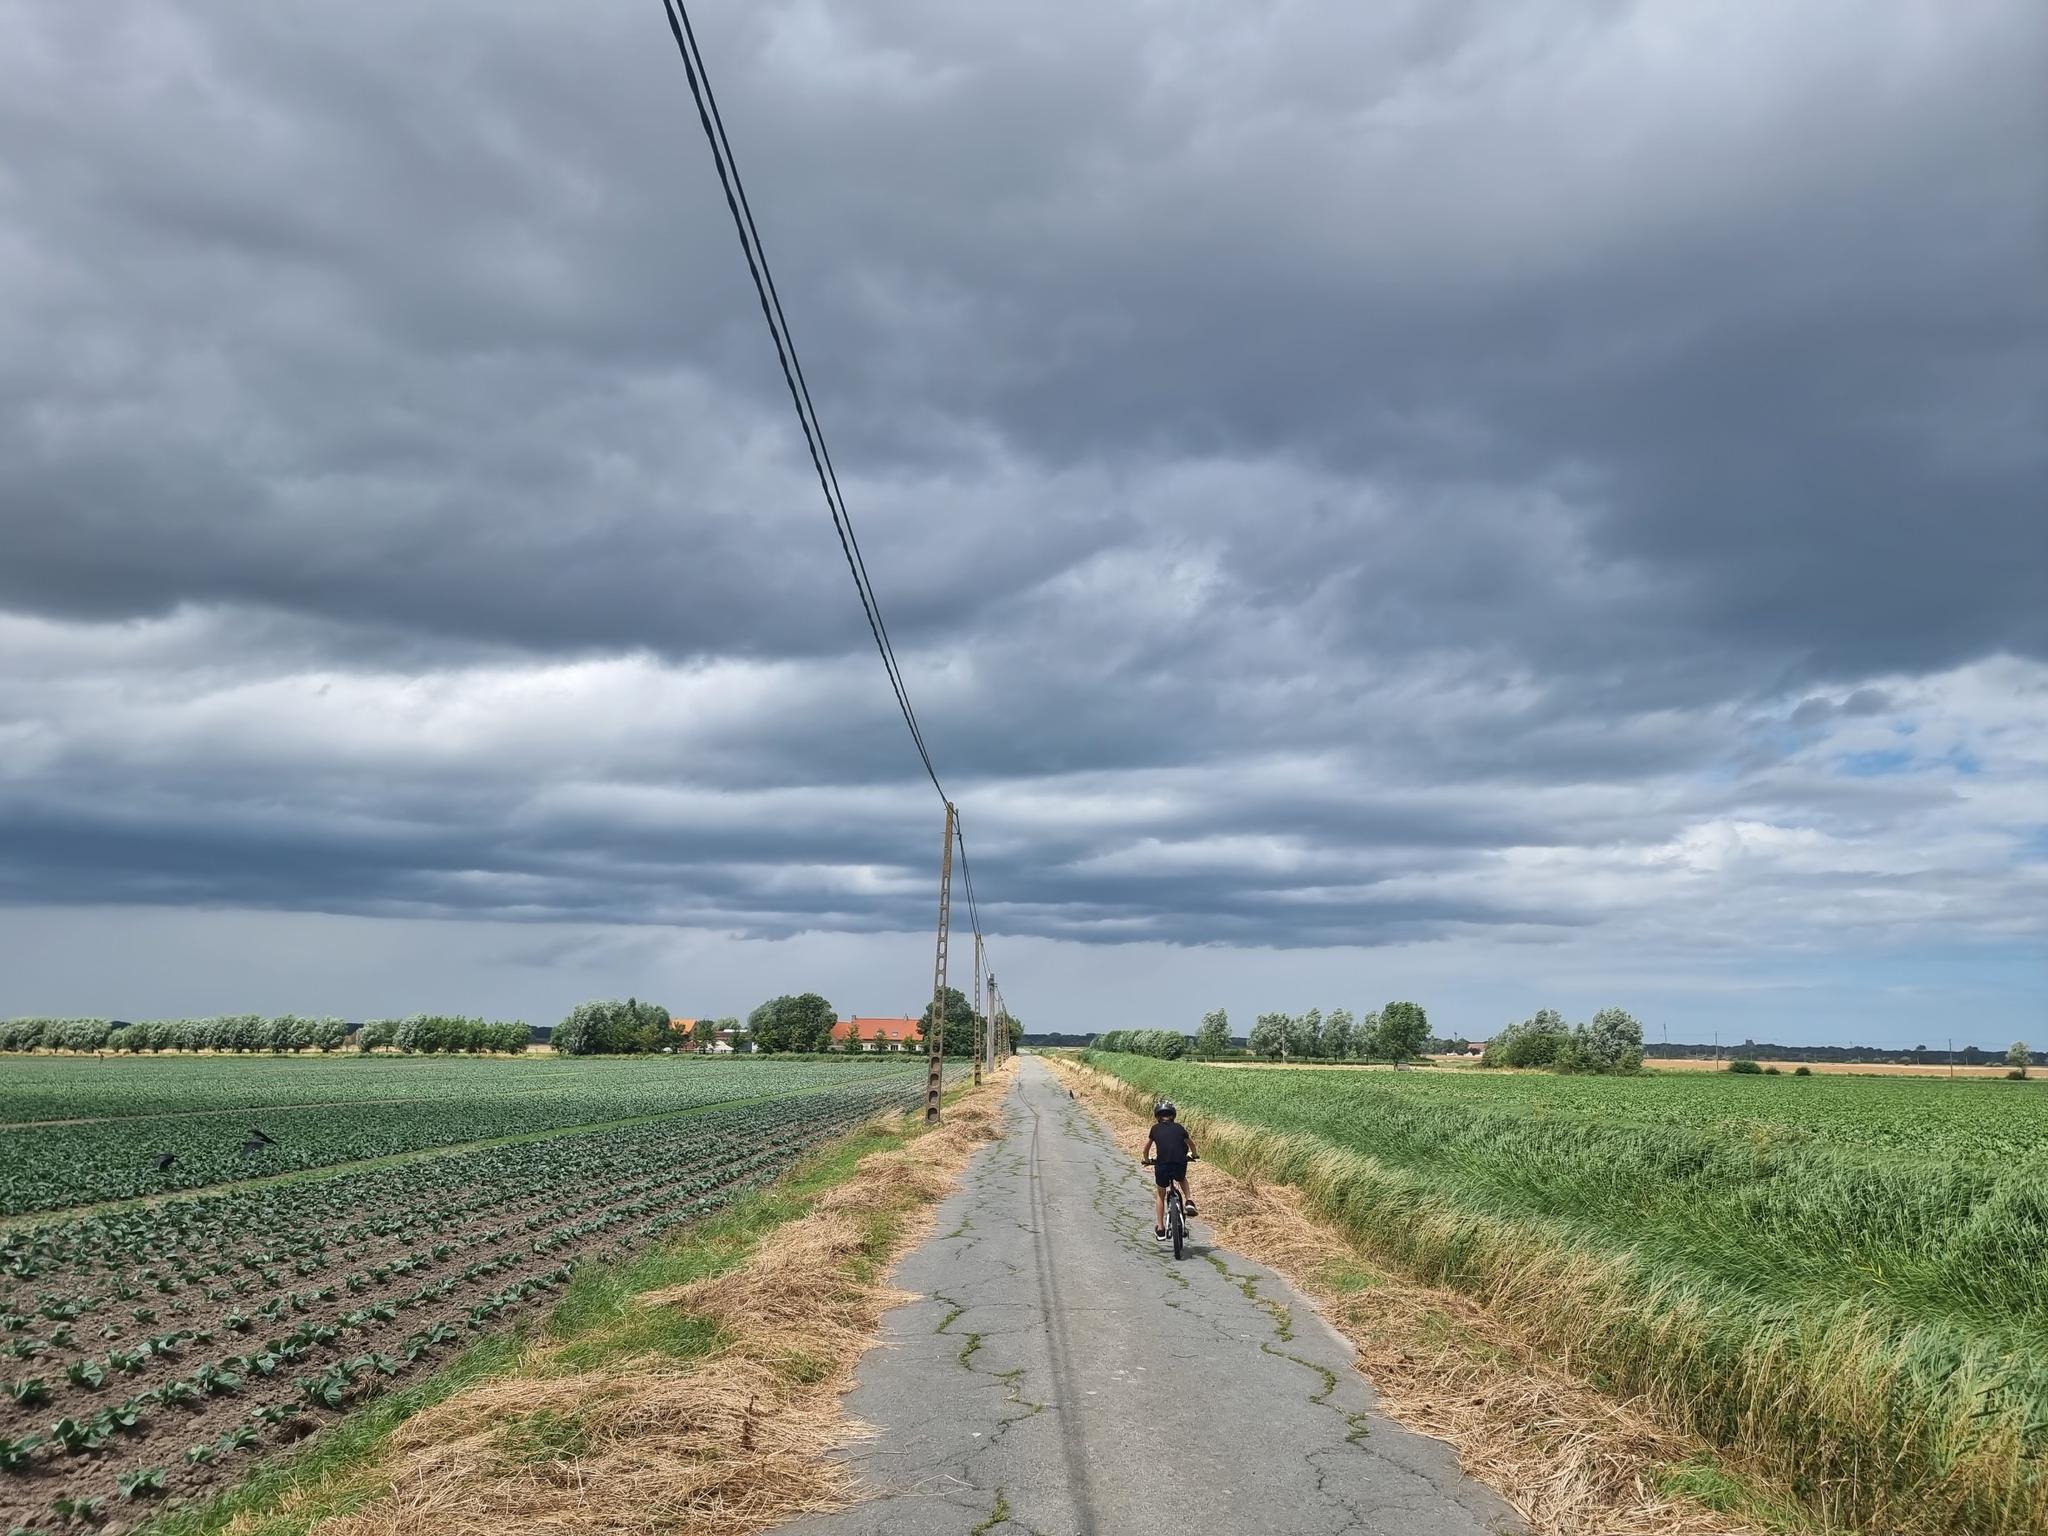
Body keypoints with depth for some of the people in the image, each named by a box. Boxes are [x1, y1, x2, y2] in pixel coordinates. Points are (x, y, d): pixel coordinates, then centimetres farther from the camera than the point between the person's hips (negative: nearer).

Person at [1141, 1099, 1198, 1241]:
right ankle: (1189, 1201, 13)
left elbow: (1146, 1147, 25)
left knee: (1160, 1195, 22)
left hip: (1162, 1165, -1)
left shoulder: (1156, 1128, 14)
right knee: (1182, 1180, 37)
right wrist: (1194, 1154, 53)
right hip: (1180, 1165, 1)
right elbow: (1191, 1144, 32)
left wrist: (1147, 1159, 45)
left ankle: (1160, 1229, 20)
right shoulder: (1179, 1128, 16)